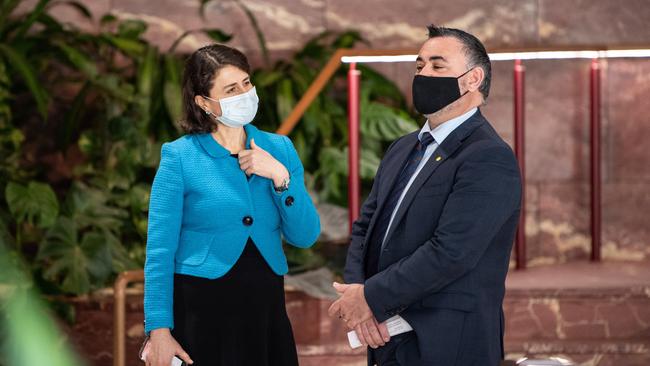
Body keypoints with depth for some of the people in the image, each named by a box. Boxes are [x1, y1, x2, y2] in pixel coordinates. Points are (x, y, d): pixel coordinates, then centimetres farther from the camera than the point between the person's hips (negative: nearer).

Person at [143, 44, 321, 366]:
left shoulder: (279, 148, 6)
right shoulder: (179, 157, -6)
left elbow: (305, 237, 2)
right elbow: (160, 250, -8)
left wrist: (281, 177, -12)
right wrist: (159, 331, -15)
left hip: (266, 308, 4)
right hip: (201, 312, -4)